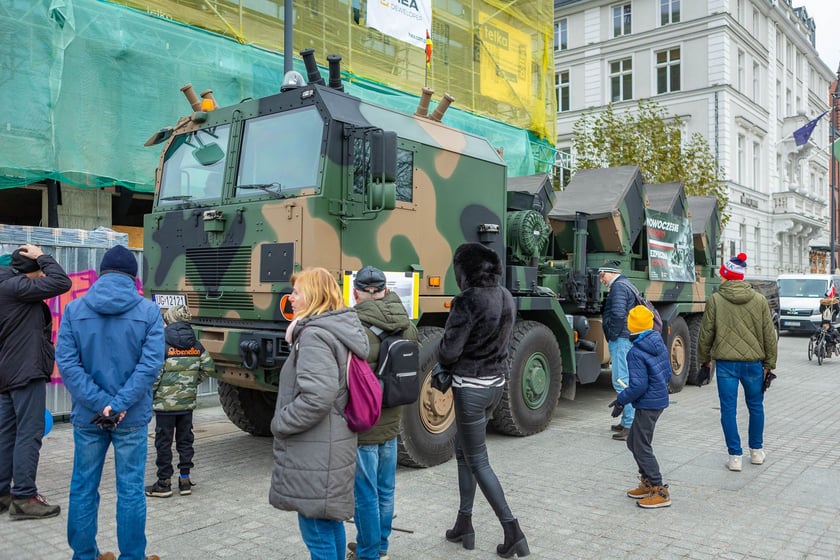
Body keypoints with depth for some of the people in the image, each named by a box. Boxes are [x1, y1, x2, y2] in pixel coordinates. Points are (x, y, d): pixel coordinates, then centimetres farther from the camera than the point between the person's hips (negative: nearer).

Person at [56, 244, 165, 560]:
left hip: (87, 416, 2)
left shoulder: (74, 309, 0)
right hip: (132, 417, -2)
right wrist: (120, 405, -13)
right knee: (130, 489, 7)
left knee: (83, 488, 15)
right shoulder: (149, 311, -5)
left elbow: (66, 362, -8)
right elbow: (150, 365, -14)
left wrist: (100, 403, -11)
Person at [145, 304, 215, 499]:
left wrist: (149, 395, -4)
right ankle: (185, 480, 18)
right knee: (185, 440, 14)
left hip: (165, 402, -5)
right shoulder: (195, 344, 4)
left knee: (163, 443, 6)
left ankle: (164, 483, 12)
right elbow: (208, 366, 5)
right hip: (187, 402, 5)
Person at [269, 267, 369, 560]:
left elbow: (317, 397, -28)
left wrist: (280, 423, -15)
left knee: (317, 531, 1)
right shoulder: (339, 331, 10)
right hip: (331, 446, 10)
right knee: (330, 521, 22)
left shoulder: (314, 335, -19)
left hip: (315, 453, -10)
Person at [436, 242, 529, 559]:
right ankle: (464, 525, 29)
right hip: (497, 382, 8)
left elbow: (448, 353, -20)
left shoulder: (467, 301, -21)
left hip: (470, 387, -8)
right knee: (462, 449, 22)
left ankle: (513, 533, 7)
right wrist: (447, 370, 8)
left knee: (478, 462, 6)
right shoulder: (505, 297, 3)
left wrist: (441, 356, 5)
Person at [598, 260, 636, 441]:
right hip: (628, 340, 11)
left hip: (622, 340, -11)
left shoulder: (618, 286, -10)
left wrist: (612, 336, -13)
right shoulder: (626, 285, 22)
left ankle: (631, 426, -11)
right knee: (625, 381, 15)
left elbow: (618, 314, -23)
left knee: (622, 382, -11)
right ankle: (627, 421, 22)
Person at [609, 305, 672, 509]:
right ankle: (647, 483, 29)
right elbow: (668, 373, 12)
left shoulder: (636, 353, -21)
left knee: (642, 447, 0)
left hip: (647, 405, -9)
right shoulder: (660, 345, 4)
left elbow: (638, 386, -23)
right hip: (660, 399, 9)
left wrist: (621, 400, -12)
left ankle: (660, 492, 5)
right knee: (633, 442, 20)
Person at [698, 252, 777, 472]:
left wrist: (704, 359, 12)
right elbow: (769, 335, 4)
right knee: (756, 407, 19)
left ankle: (735, 457, 7)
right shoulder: (759, 300, 1)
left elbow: (706, 333, -1)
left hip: (726, 363, -2)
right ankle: (756, 452, 31)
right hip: (753, 363, 3)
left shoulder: (715, 300, -5)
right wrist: (769, 364, 12)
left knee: (728, 410, 5)